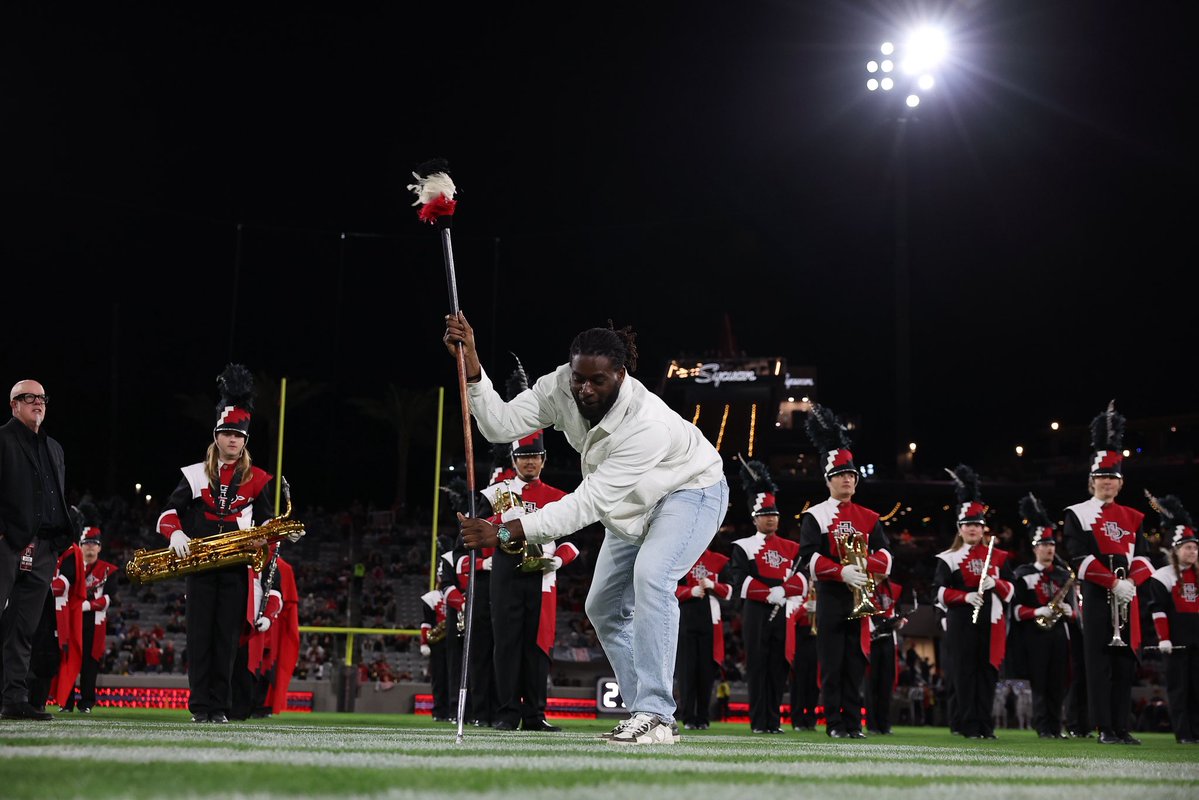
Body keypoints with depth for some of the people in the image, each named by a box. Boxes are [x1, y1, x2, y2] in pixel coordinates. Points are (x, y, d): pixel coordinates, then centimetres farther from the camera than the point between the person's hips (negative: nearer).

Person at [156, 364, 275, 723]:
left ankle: (220, 706, 4)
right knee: (200, 636, 0)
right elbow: (171, 509, 7)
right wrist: (175, 534, -12)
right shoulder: (195, 475, 8)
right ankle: (200, 705, 4)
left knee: (227, 638, 0)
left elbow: (266, 523, 11)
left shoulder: (256, 479, 9)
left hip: (237, 569, 0)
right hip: (200, 566, 0)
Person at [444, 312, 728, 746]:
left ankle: (654, 714, -28)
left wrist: (504, 533, -48)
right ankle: (655, 719, 12)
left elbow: (587, 504, -43)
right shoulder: (561, 387, -23)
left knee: (651, 576, -31)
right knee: (604, 607, 6)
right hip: (636, 503, 8)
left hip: (692, 489, -8)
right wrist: (471, 365, -38)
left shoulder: (647, 425, -41)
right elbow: (501, 424, -25)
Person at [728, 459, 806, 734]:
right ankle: (759, 721, -1)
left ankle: (774, 720, 8)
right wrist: (769, 594, -18)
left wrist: (783, 590, -18)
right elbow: (740, 581, -9)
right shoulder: (743, 547, 4)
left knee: (778, 666, 3)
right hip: (756, 611, -3)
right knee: (758, 665, -3)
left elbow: (801, 580, 2)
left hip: (783, 612, 3)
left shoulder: (791, 548, 14)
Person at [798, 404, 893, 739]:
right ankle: (834, 723, 2)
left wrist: (865, 566, -16)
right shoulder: (814, 516, 2)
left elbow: (885, 555, 6)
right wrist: (842, 572, -23)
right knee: (832, 664, -2)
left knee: (856, 662, 3)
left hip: (861, 597, 3)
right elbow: (809, 557, -10)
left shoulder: (869, 518, 14)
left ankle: (854, 723, 7)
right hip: (831, 597, -3)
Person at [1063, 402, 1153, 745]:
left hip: (1126, 597, 4)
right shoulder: (1077, 515, 2)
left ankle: (1122, 727, 9)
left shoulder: (1132, 517, 15)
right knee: (1099, 662, -4)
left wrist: (1131, 581, -14)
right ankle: (1105, 729, -2)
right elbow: (1080, 558, -9)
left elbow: (1142, 556, 6)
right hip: (1097, 595, -4)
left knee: (1125, 663, 4)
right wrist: (1113, 581, -19)